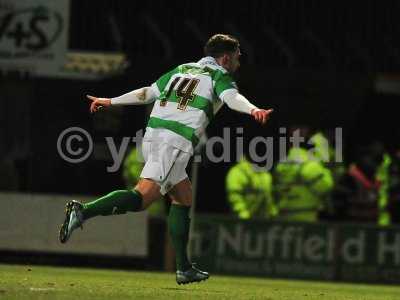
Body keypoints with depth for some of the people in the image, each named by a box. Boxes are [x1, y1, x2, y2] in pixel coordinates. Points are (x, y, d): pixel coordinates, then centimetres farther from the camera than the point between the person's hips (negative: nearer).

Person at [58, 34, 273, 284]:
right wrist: (253, 110, -35)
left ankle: (184, 268, 15)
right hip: (176, 143, -8)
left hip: (153, 136, 8)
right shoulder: (219, 77, 5)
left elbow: (148, 93, 31)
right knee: (142, 198, -18)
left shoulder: (183, 70, 25)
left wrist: (111, 102, 42)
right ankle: (83, 212, -36)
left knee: (184, 196, 18)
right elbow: (232, 97, -17)